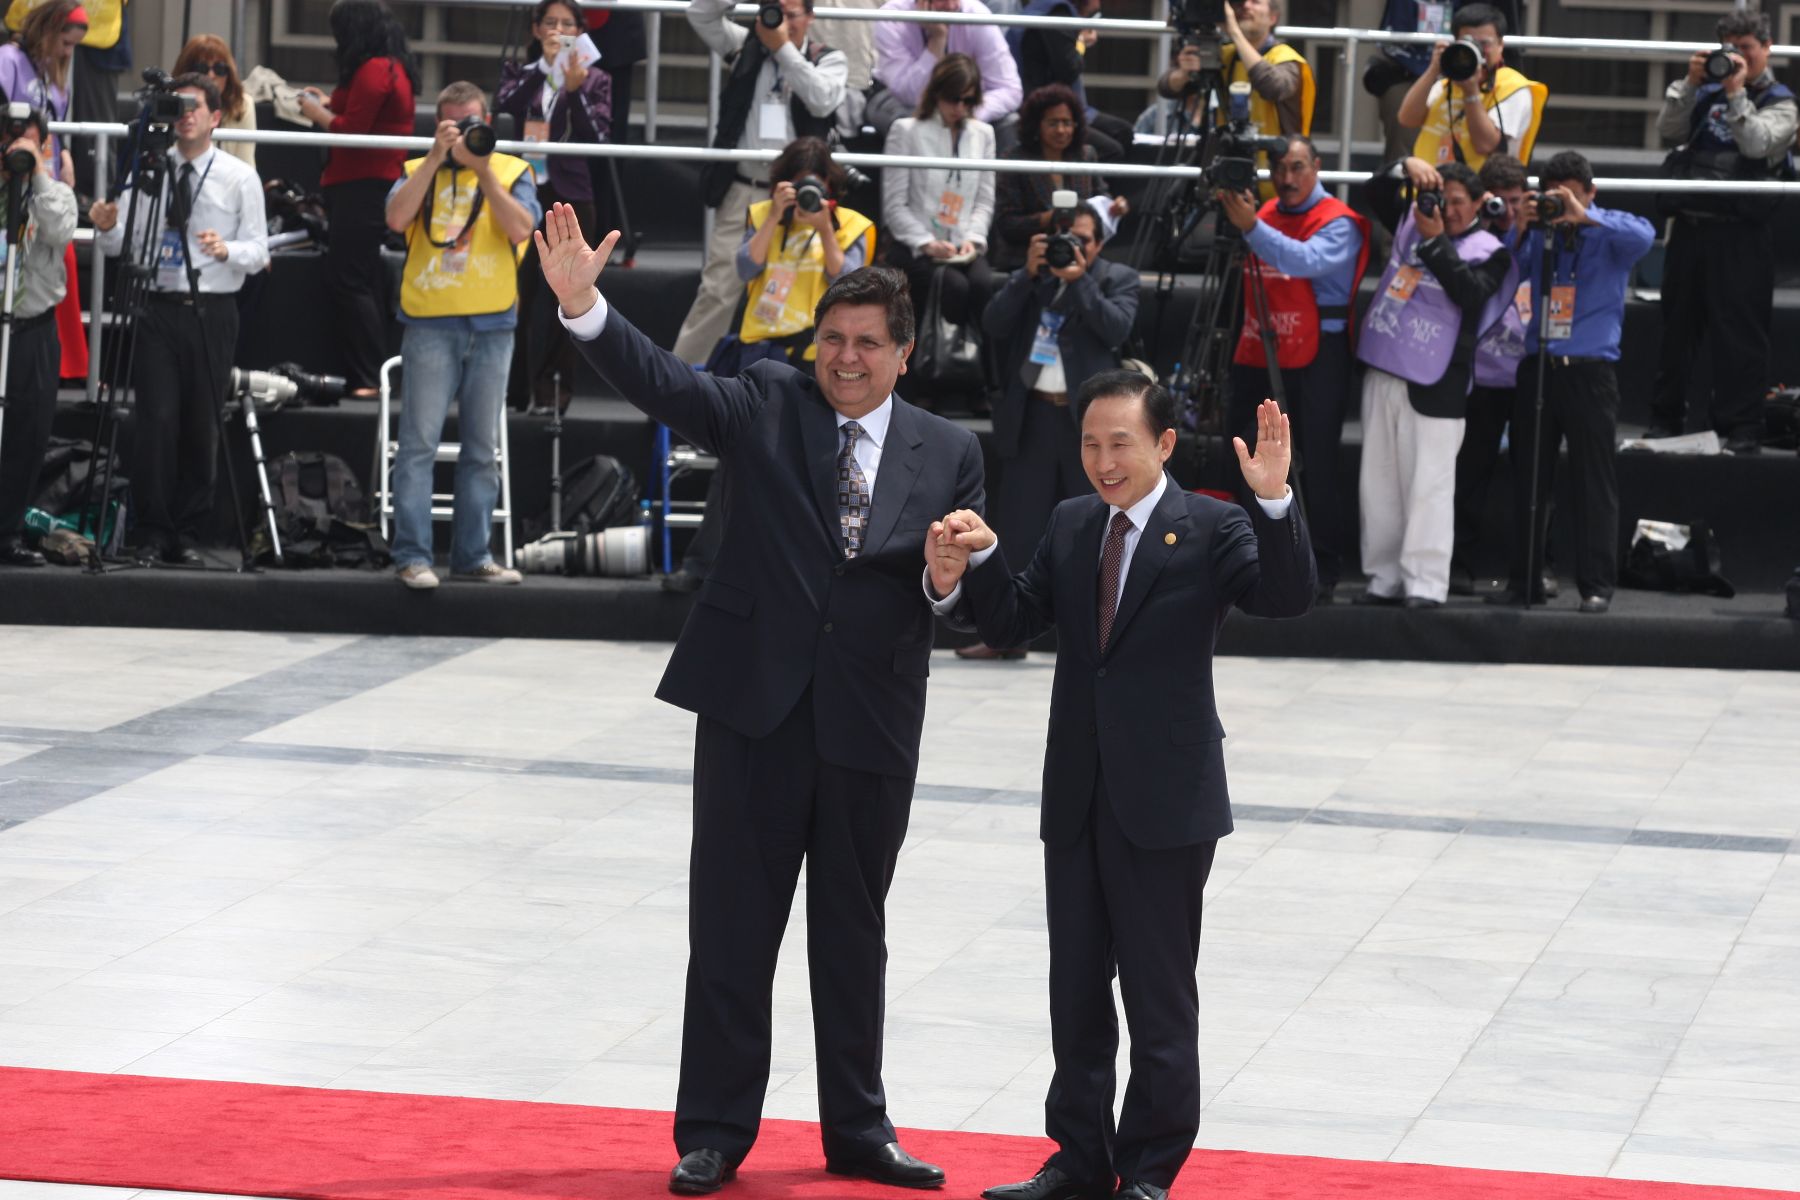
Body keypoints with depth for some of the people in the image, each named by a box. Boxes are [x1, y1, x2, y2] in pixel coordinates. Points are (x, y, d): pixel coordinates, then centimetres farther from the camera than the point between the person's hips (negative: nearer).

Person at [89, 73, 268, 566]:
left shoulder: (239, 178, 4)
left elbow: (258, 250, -1)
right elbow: (122, 246, 8)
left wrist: (227, 249, -21)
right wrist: (108, 229, -14)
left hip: (212, 312, 0)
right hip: (157, 307, 0)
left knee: (203, 427, 3)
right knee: (156, 420, -7)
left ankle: (187, 535, 12)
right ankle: (150, 534, 0)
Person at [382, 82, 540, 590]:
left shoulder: (512, 171, 11)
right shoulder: (419, 171, 11)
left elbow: (521, 228, -8)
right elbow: (397, 218, -9)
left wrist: (482, 168, -11)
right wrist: (437, 157, -11)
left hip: (492, 324, 2)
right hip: (430, 323, -2)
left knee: (483, 449, 6)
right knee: (419, 443, -7)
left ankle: (473, 554, 12)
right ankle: (412, 555, -6)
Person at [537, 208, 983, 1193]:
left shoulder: (948, 454, 7)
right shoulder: (767, 407, 2)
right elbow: (663, 383, -12)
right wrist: (581, 303, -27)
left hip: (872, 721, 2)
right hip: (755, 705, -1)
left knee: (853, 932, 13)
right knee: (732, 927, 3)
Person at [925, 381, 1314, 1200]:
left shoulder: (1211, 530, -8)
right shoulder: (1070, 527, 9)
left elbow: (1286, 597, -22)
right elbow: (1015, 621, 7)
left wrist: (1274, 502, -36)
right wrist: (972, 570, -12)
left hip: (1167, 802, -6)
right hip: (1076, 797, 6)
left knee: (1160, 997, 4)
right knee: (1075, 992, 14)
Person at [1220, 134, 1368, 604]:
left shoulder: (1339, 222, -5)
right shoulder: (1264, 213, 14)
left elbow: (1308, 261, -26)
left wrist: (1251, 227, -32)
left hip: (1314, 362, -6)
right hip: (1257, 358, 6)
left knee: (1315, 469, -6)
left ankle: (1322, 572, -3)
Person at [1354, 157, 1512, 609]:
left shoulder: (1487, 250, -3)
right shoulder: (1411, 220, 13)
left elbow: (1469, 292, -17)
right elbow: (1374, 192, 15)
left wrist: (1436, 241, -18)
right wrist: (1406, 167, -3)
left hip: (1434, 384, -6)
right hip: (1383, 372, 6)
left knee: (1429, 485, -9)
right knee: (1379, 482, 8)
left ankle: (1425, 583, -10)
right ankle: (1385, 577, 13)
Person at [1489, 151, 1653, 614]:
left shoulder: (1610, 230, 2)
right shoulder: (1537, 232, 9)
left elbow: (1643, 237, -18)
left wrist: (1584, 216, -25)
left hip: (1590, 369, -3)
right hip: (1538, 363, 3)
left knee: (1594, 481, -2)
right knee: (1529, 477, 6)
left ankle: (1596, 584, 0)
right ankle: (1524, 577, 14)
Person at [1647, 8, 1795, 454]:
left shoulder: (1780, 104, 2)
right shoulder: (1707, 93, 14)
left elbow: (1757, 143, -15)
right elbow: (1669, 129, 2)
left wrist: (1736, 93, -16)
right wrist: (1690, 83, -7)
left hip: (1740, 233, -5)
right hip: (1690, 225, 5)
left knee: (1740, 333, -5)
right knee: (1677, 325, 11)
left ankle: (1740, 428, -2)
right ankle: (1665, 417, 21)